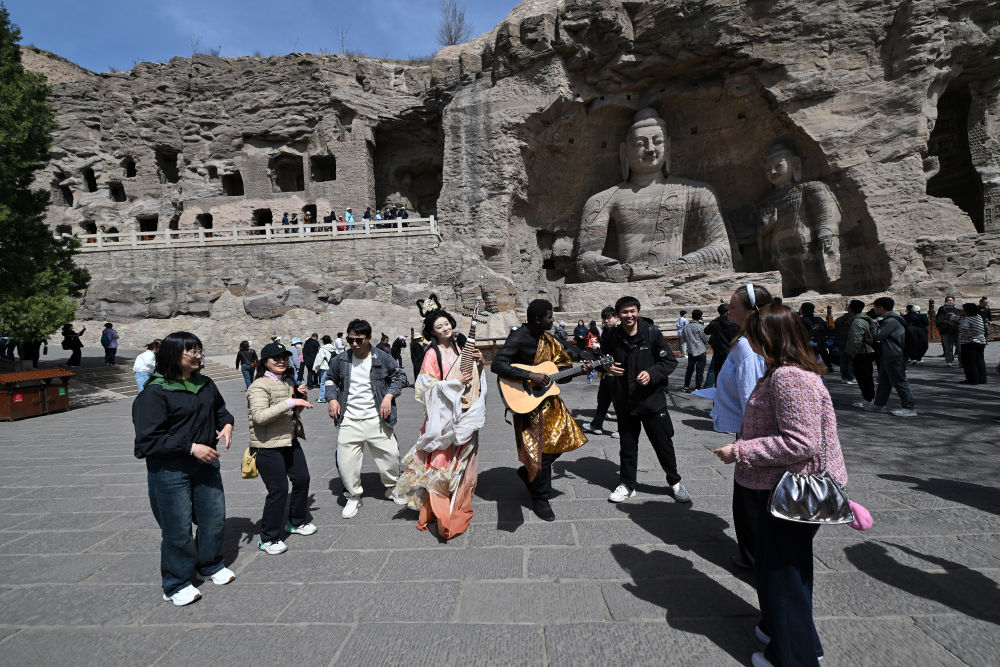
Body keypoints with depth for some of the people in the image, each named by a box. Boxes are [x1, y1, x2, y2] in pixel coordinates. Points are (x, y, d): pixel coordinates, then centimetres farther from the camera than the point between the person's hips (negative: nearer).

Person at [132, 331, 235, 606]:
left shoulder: (205, 384, 4)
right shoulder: (155, 392, -16)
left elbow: (220, 409, 20)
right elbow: (149, 439, -19)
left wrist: (227, 425, -2)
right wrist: (191, 447, -23)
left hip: (206, 462, 6)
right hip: (169, 469, -6)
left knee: (214, 517, 16)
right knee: (178, 528, 7)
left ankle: (211, 565, 42)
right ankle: (177, 584, 30)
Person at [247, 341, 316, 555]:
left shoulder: (288, 381, 11)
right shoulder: (259, 386, -14)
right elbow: (260, 416, -28)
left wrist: (301, 397, 2)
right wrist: (290, 402, -30)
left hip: (290, 441, 8)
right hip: (268, 446, -8)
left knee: (302, 479, 14)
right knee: (278, 489, -6)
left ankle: (297, 522, 36)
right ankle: (268, 538, 12)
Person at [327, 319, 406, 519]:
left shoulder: (382, 358, -5)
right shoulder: (341, 360, 0)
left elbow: (400, 376, 5)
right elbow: (331, 379, 17)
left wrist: (389, 396, -8)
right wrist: (332, 399, 2)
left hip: (377, 419, -1)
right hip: (349, 421, 1)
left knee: (390, 455, 5)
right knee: (346, 461, -1)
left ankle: (392, 485, 35)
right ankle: (353, 496, 22)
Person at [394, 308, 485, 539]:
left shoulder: (462, 347, 9)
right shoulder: (432, 354, -7)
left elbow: (474, 378, 15)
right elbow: (429, 385, -11)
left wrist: (479, 363, -4)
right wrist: (456, 383, -18)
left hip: (464, 413, 5)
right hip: (443, 413, -5)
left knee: (462, 460, 12)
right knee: (441, 460, -6)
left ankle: (459, 507, 26)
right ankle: (439, 510, 4)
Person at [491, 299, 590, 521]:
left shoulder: (546, 338, 8)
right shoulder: (519, 338, -18)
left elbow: (559, 367, 17)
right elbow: (496, 364, -28)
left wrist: (580, 368, 2)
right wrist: (530, 376, -31)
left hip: (548, 398, 8)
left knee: (564, 439, 11)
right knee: (542, 450, -3)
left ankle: (528, 472, 31)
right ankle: (540, 499, 19)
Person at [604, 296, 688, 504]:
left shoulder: (652, 333, -8)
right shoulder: (614, 337, 0)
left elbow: (670, 361, -6)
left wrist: (651, 373, -22)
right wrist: (608, 368, -6)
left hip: (652, 399, -2)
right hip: (625, 401, 3)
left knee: (663, 443, 9)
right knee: (627, 445, 13)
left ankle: (675, 482, 30)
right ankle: (627, 485, 29)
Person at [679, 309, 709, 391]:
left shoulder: (686, 326, 2)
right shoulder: (700, 327, -13)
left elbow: (683, 339, 12)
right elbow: (706, 339, -7)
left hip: (690, 351, 5)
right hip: (700, 351, -5)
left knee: (689, 369, 16)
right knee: (699, 370, 1)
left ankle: (686, 386, 21)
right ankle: (697, 388, 3)